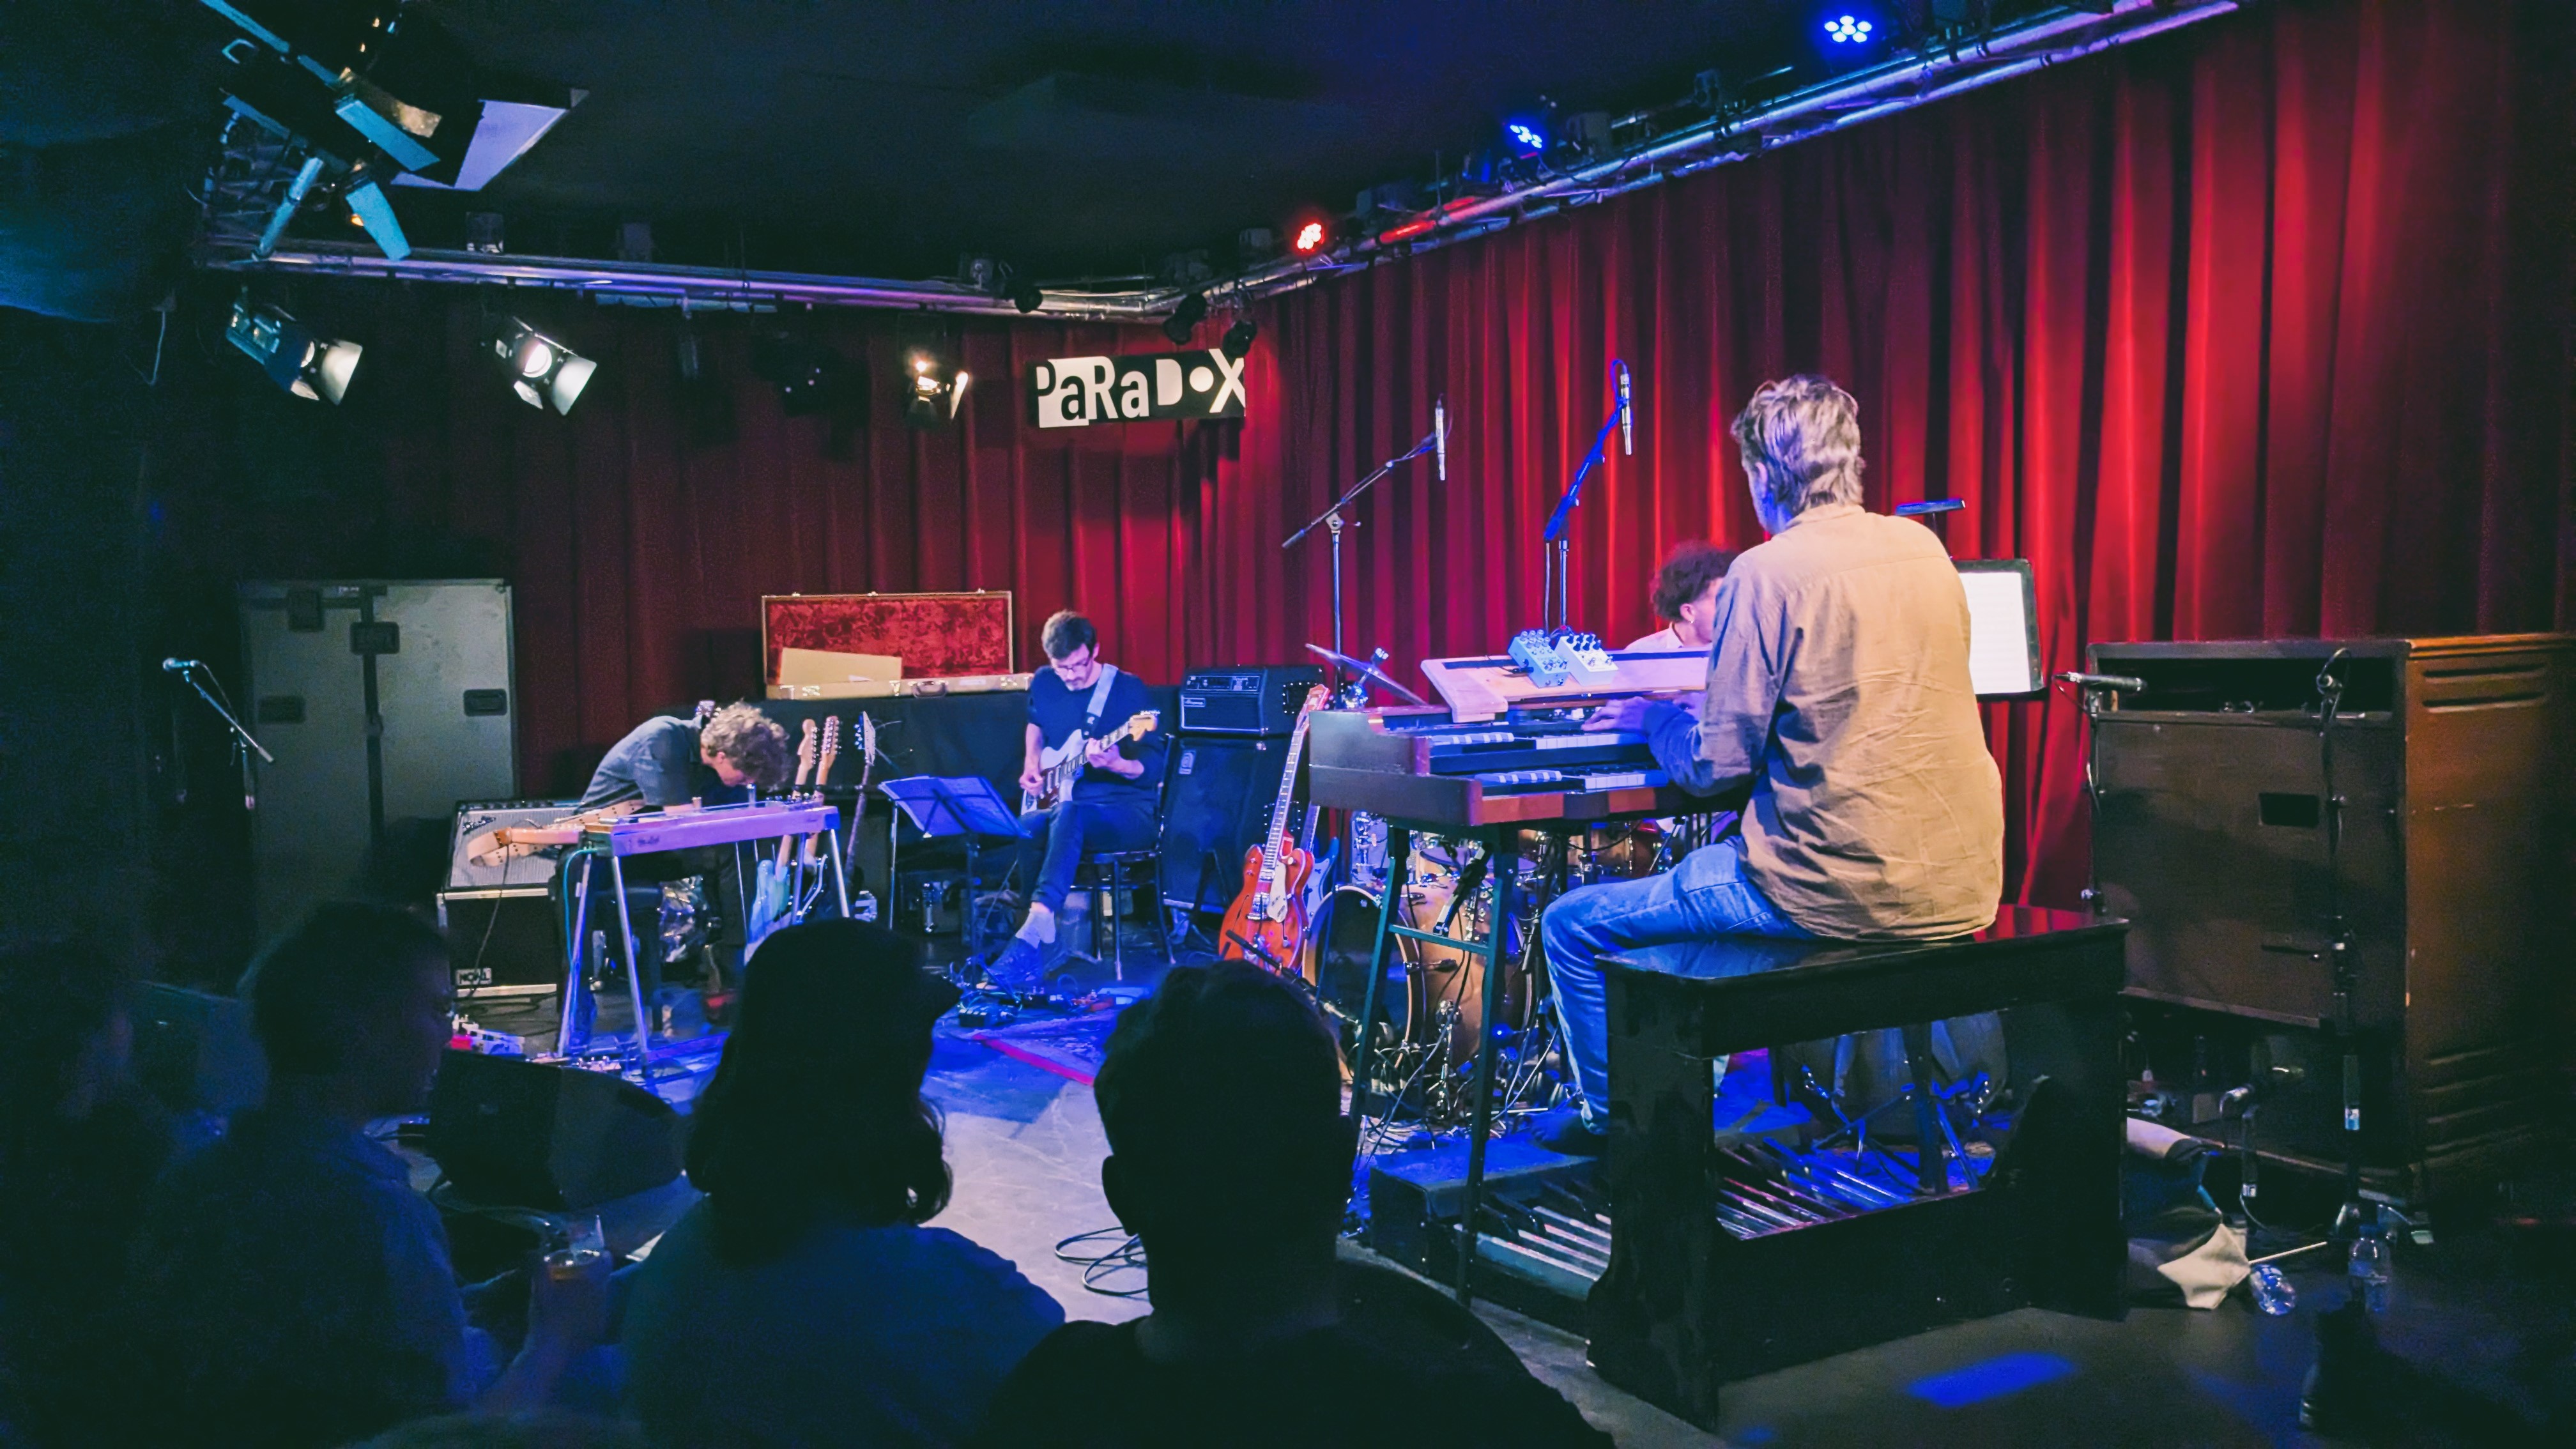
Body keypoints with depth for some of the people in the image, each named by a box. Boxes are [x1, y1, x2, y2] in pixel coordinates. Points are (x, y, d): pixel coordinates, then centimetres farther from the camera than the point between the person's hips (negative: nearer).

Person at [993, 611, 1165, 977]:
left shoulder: (1128, 690, -10)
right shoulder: (1044, 684, 6)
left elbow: (1154, 770, -13)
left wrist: (1115, 764, -32)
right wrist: (1031, 765, 13)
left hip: (1130, 812, -5)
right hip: (1063, 799, 5)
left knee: (1067, 814, -37)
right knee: (1028, 826, -30)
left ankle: (1035, 930, -49)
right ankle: (1047, 946, -20)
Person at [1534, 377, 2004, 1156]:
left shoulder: (1769, 572, -13)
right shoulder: (1923, 548, 7)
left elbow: (1715, 766, -11)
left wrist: (1653, 715, 10)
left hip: (1843, 890, -8)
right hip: (1964, 886, 8)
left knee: (1571, 927, 7)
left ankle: (1610, 1119, 26)